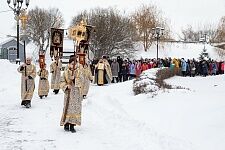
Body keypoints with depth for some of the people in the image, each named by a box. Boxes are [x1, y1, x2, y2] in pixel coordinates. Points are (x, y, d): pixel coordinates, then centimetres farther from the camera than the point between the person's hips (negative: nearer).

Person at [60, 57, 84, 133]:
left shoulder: (79, 71, 6)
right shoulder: (66, 72, 3)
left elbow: (81, 80, -8)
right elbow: (62, 82, 3)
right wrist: (66, 86, -15)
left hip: (77, 92, 1)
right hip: (68, 92, -1)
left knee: (76, 108, 0)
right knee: (68, 108, -3)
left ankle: (72, 125, 6)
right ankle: (66, 124, 11)